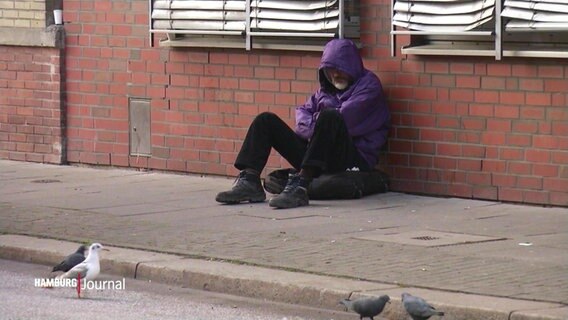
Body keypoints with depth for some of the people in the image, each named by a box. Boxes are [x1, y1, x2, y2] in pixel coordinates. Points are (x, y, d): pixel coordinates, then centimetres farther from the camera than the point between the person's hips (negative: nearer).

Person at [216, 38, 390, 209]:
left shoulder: (368, 84, 2)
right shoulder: (326, 89, 23)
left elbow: (345, 118, -11)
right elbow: (303, 111, 14)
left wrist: (313, 123, 2)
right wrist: (316, 125, -7)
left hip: (353, 159, -7)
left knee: (329, 116, -36)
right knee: (266, 120, 1)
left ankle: (300, 186, -48)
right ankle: (249, 181, -19)